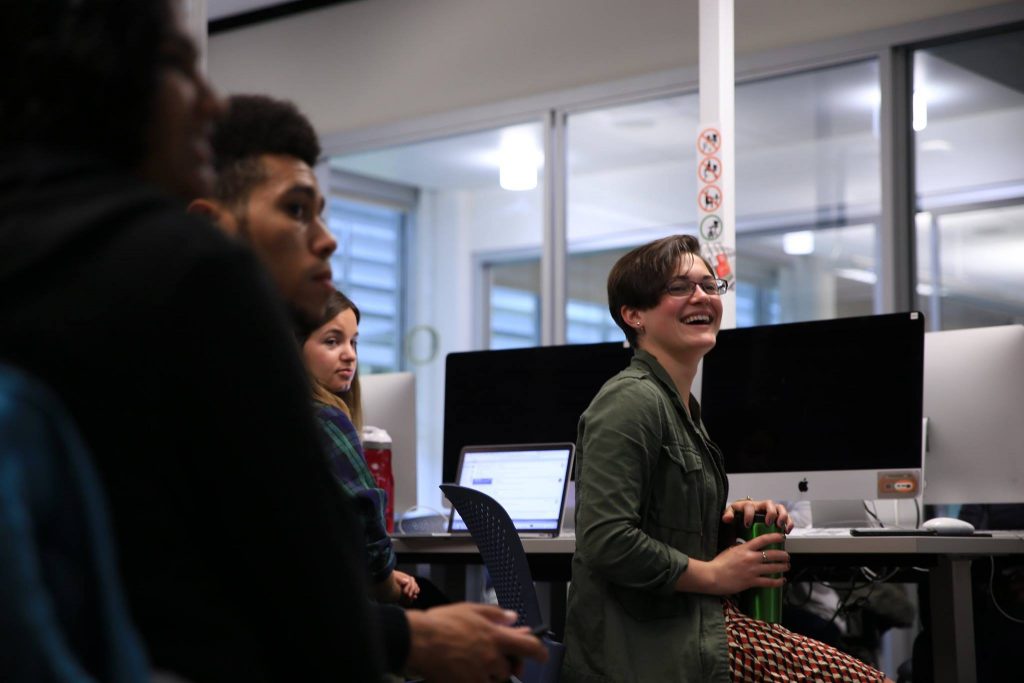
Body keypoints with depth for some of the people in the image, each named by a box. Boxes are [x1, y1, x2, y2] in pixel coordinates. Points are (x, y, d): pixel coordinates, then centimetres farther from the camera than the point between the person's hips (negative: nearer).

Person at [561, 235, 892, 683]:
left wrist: (731, 519, 7)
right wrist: (715, 575, -13)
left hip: (694, 625, 10)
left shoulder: (681, 406, 17)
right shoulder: (631, 401, -14)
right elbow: (606, 541, -23)